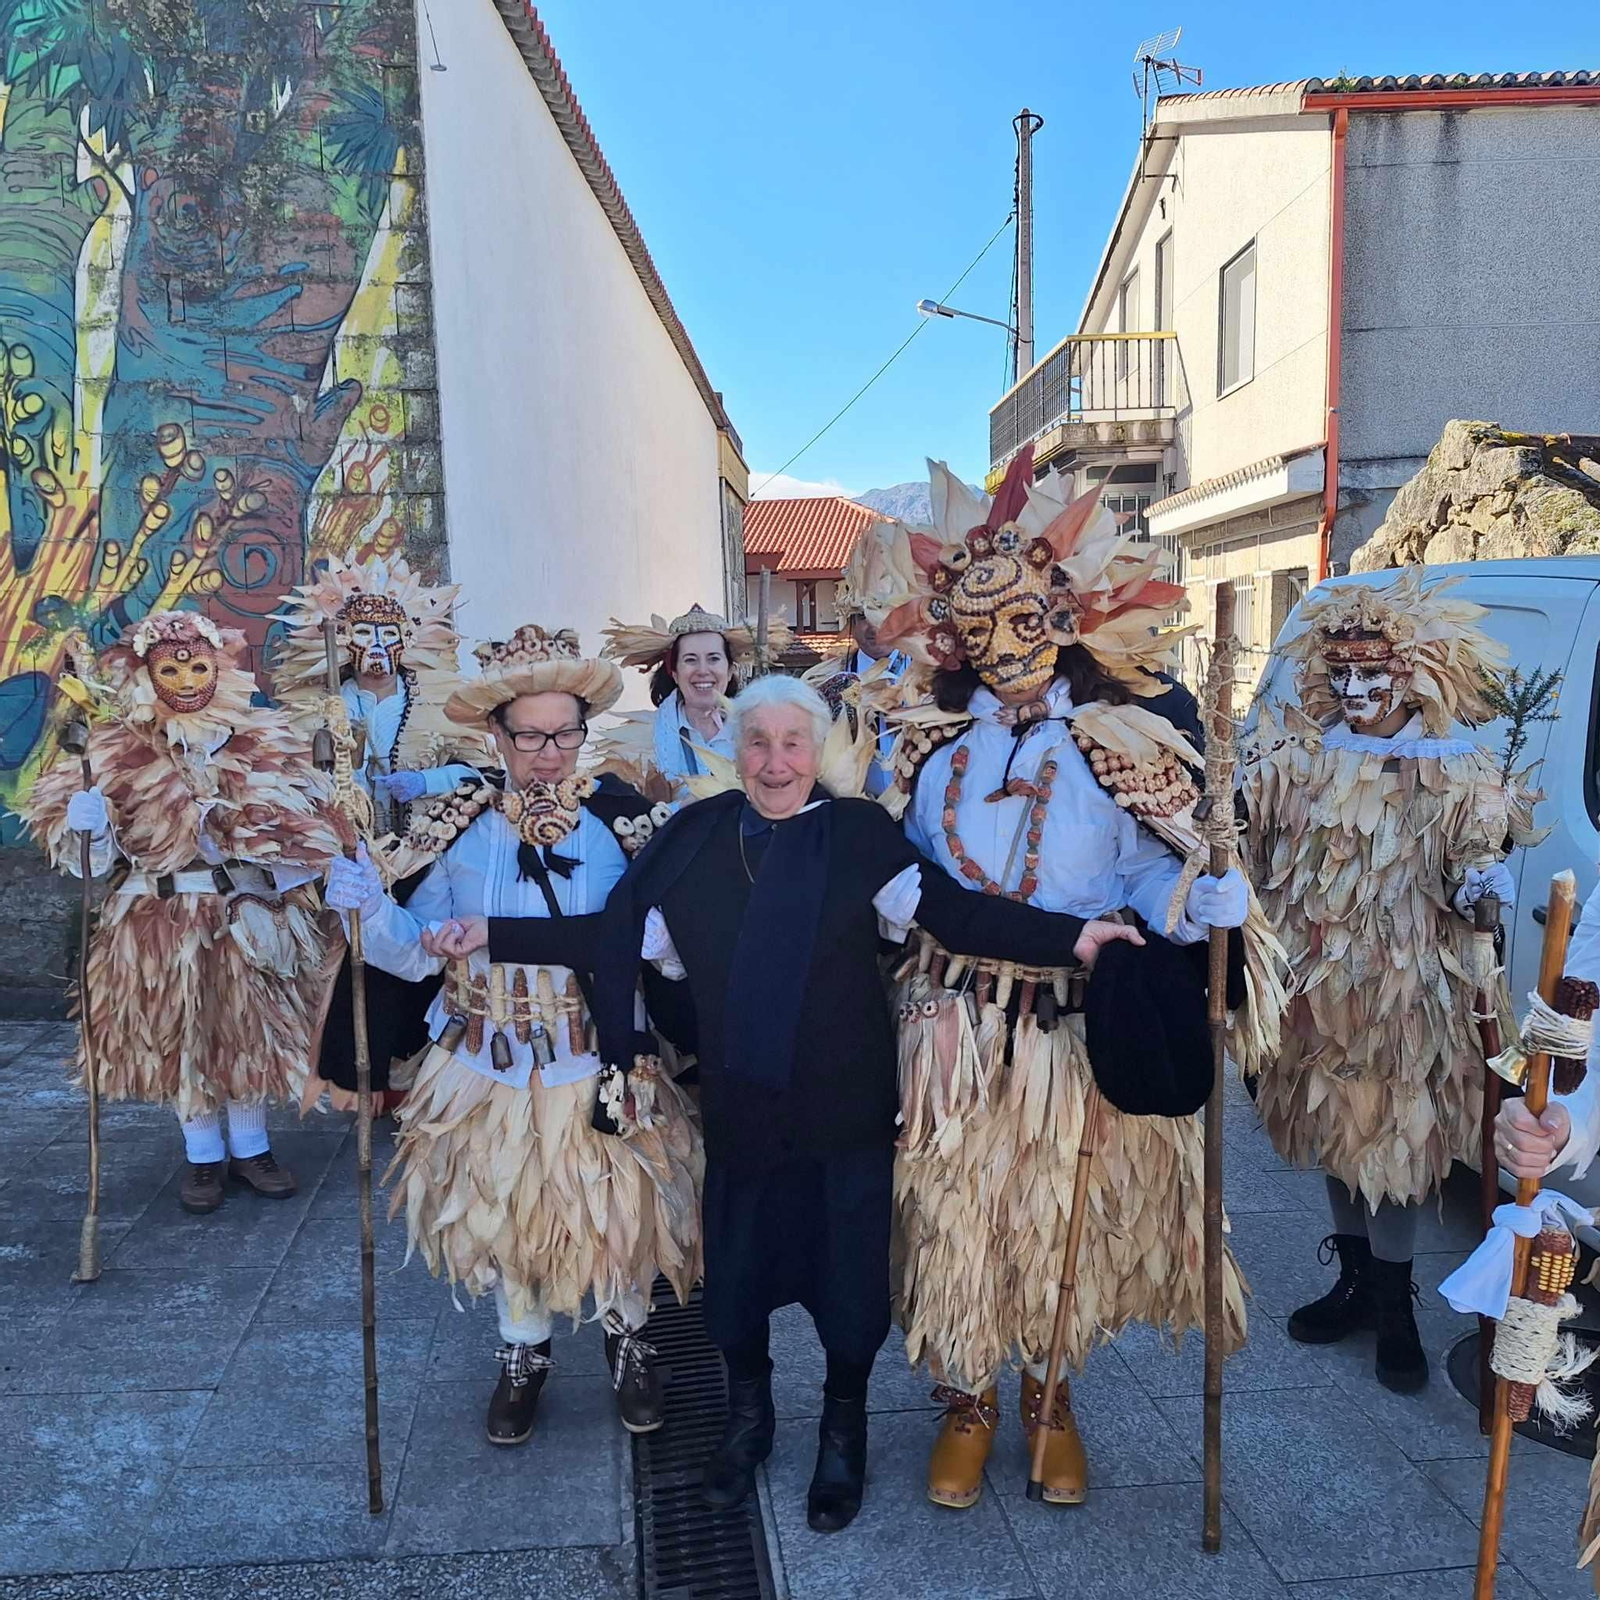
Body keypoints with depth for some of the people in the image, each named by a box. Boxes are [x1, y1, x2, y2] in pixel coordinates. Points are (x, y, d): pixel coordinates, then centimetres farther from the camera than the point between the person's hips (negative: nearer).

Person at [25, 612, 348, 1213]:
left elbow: (304, 824, -1)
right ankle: (203, 1157, 28)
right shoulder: (115, 748, -2)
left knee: (249, 1030, 10)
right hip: (159, 922, 0)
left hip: (249, 916, 1)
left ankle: (250, 1147, 30)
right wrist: (85, 822, -23)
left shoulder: (263, 738, -1)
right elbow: (98, 852, -2)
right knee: (177, 1035, 9)